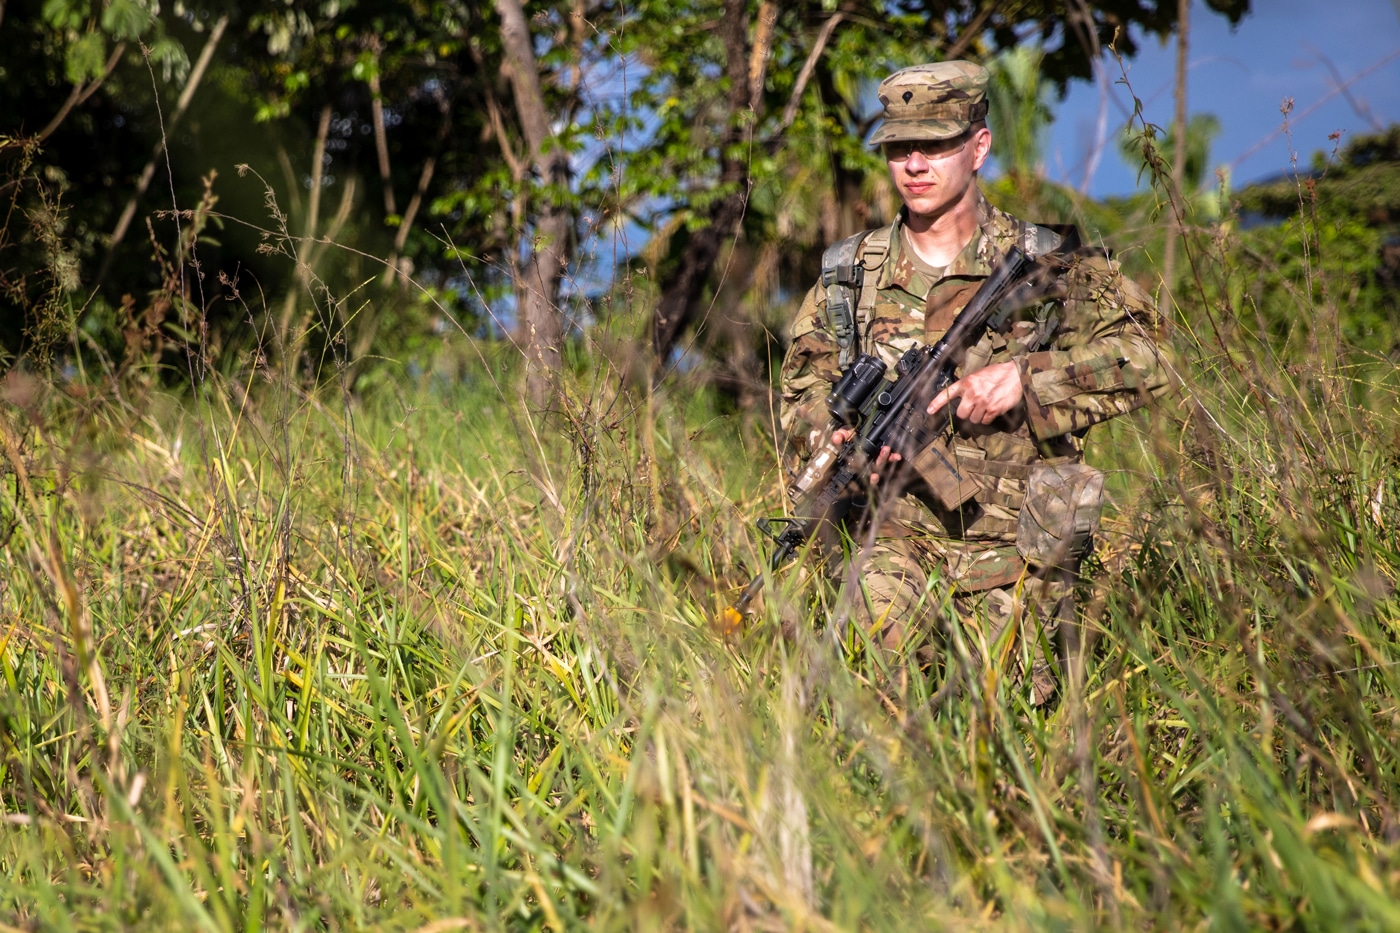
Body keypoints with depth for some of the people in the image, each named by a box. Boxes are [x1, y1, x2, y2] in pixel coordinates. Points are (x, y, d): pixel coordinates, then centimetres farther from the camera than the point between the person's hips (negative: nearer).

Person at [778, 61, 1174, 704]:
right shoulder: (848, 275, 10)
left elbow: (1145, 360, -6)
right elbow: (804, 392, 11)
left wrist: (1026, 377, -19)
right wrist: (831, 441, -13)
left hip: (1009, 546, -1)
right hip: (891, 532, 1)